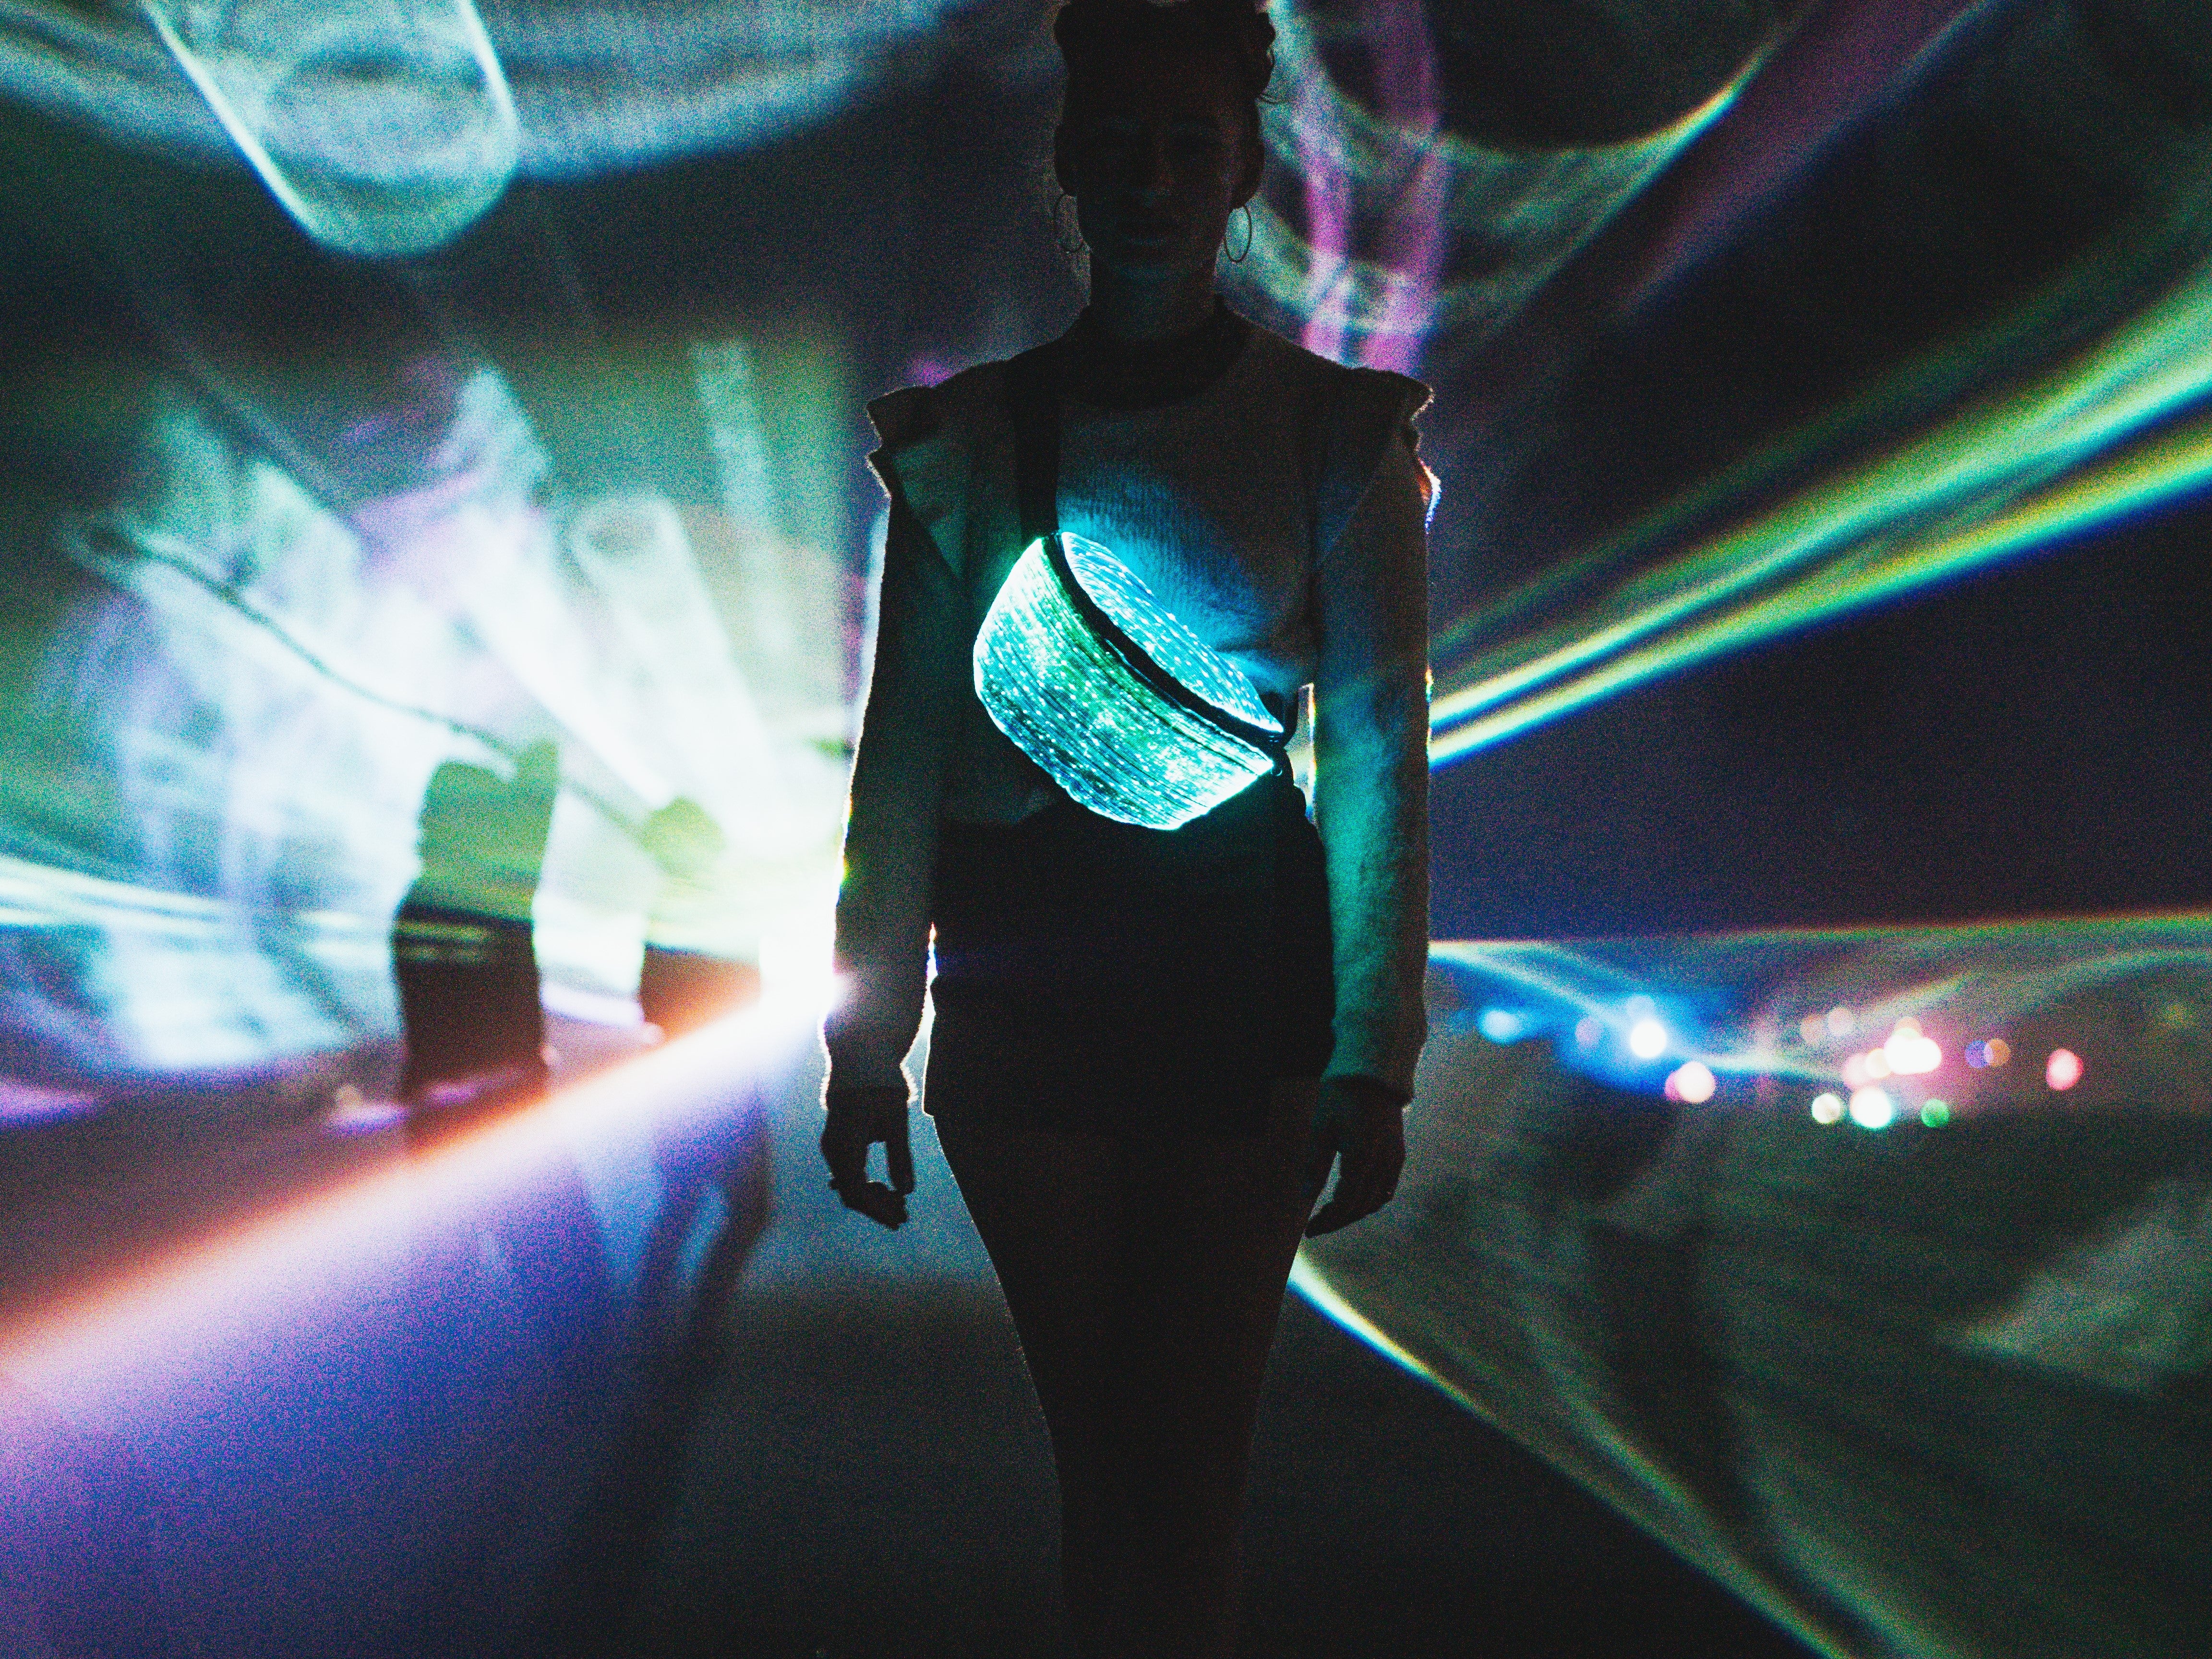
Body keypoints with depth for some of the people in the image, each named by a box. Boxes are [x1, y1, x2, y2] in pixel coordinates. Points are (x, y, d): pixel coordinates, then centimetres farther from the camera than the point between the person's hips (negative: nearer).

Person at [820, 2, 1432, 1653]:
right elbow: (904, 753, 6)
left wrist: (1372, 1060, -8)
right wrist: (867, 1042, 1)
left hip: (1239, 962, -2)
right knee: (1093, 1430, 7)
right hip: (1020, 964, 2)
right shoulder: (966, 441, 8)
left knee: (1189, 1442, -5)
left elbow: (1378, 756, -2)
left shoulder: (1336, 433, 3)